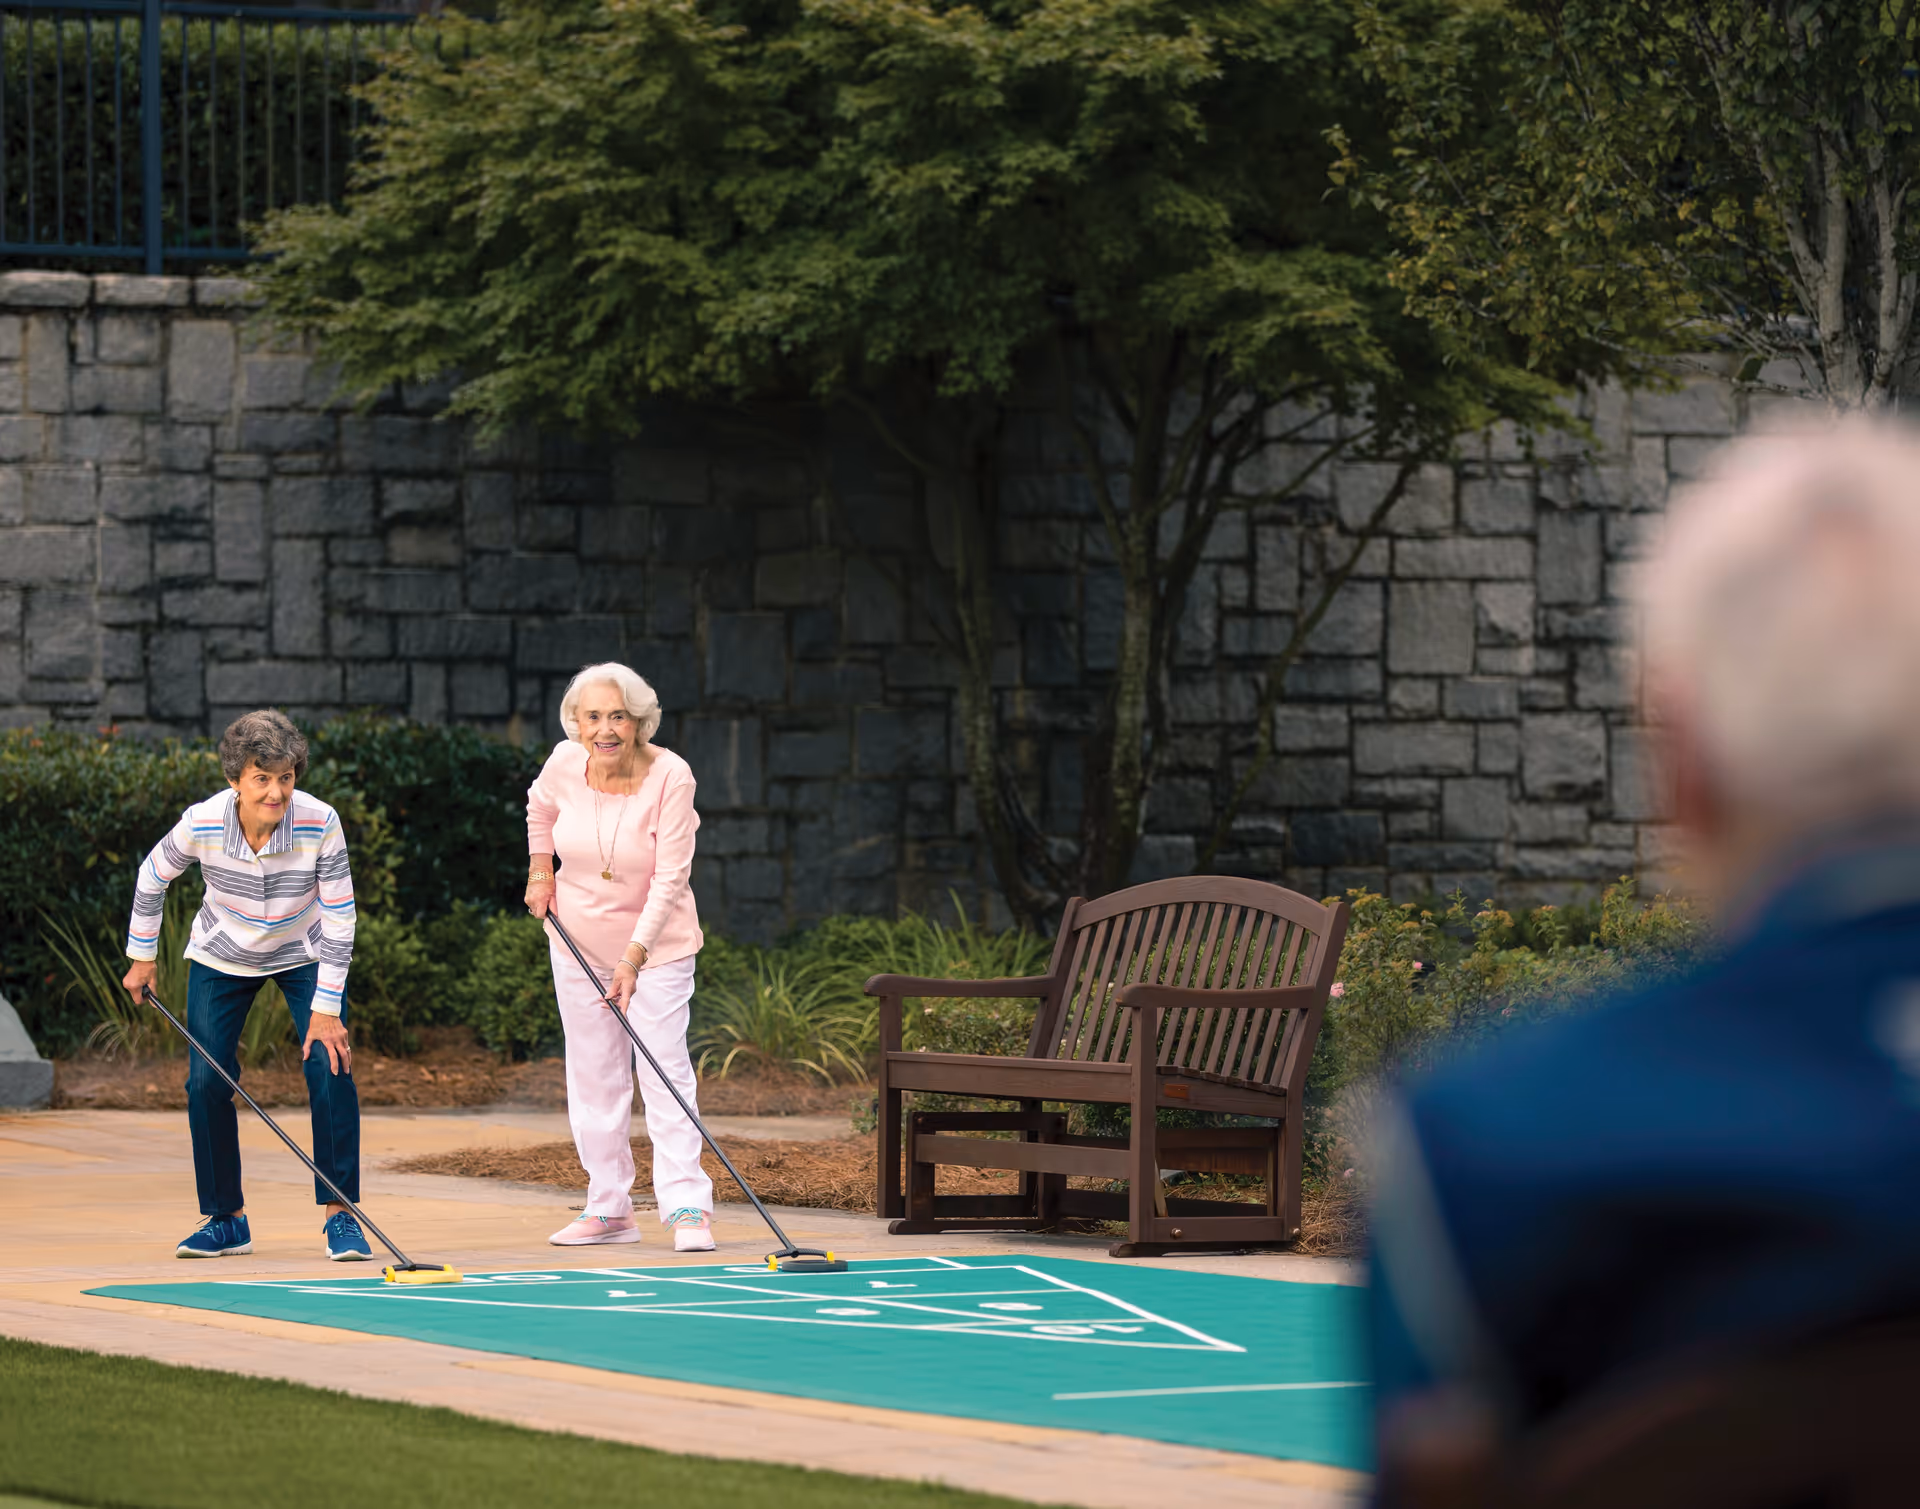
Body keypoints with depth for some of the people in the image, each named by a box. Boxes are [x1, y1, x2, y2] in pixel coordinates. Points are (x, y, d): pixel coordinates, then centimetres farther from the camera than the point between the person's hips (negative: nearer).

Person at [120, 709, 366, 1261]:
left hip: (304, 956, -1)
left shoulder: (321, 824, -30)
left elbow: (339, 919, -22)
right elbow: (152, 877, -5)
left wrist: (327, 1008, -22)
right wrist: (141, 958, 2)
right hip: (221, 958, 1)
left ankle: (339, 1215, -8)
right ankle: (225, 1219, 9)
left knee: (330, 1066, -17)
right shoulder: (201, 824, -27)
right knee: (206, 1080, -7)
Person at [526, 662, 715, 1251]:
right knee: (593, 1075, 6)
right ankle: (609, 1207, 12)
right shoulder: (565, 763, -12)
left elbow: (670, 879, -23)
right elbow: (541, 806, 15)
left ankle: (687, 1207, -11)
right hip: (579, 941, 4)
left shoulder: (671, 777, -23)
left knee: (665, 1070, -10)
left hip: (656, 941, -4)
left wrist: (633, 959, -28)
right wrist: (540, 871, 9)